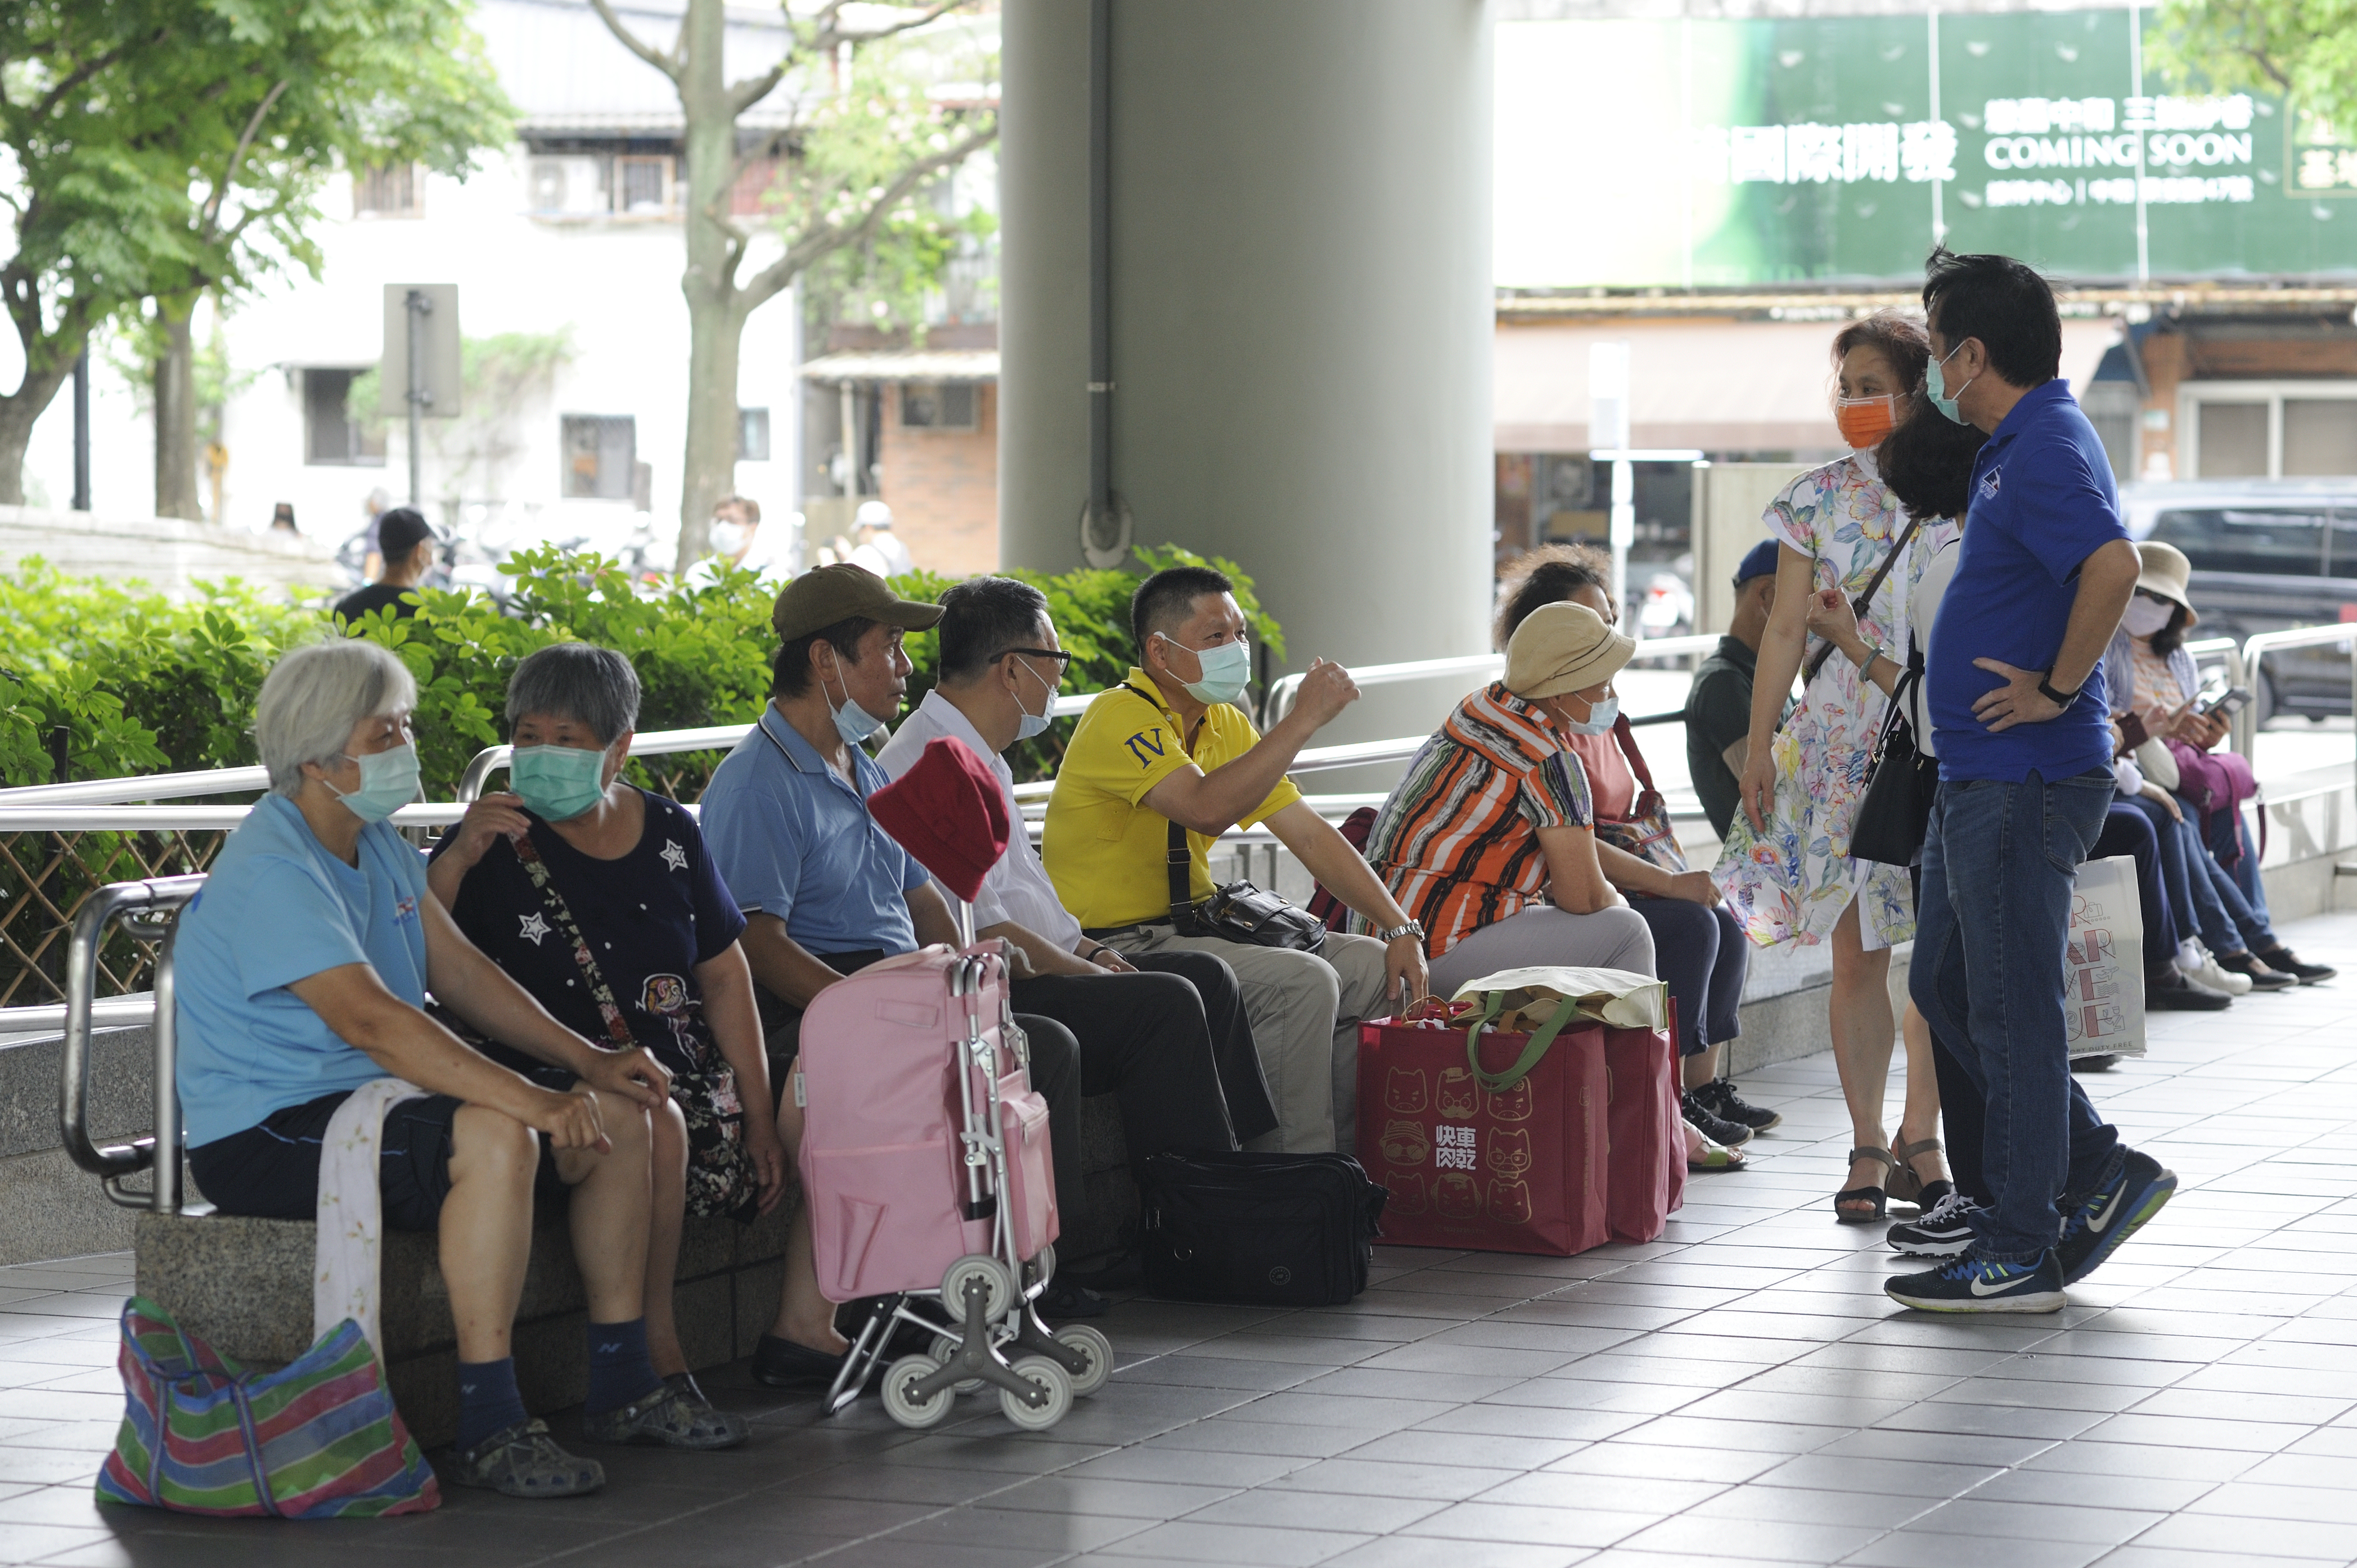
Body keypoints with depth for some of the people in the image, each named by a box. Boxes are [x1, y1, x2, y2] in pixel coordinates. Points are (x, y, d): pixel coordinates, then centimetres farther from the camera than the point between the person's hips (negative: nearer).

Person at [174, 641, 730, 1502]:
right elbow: (370, 1020, -31)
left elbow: (461, 972, 13)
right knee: (494, 1136, -35)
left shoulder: (379, 845, 12)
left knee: (620, 1118, 4)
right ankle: (489, 1428, -31)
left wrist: (590, 1061, 1)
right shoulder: (271, 872, -21)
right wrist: (537, 1103, -36)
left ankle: (624, 1388, 11)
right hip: (270, 1132, -10)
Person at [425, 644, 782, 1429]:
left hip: (686, 1069, 6)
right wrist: (456, 859, -30)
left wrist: (759, 1118, 5)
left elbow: (724, 976, 11)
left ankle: (802, 1329, 6)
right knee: (657, 1125, -36)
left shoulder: (668, 833, 8)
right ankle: (656, 1358, -28)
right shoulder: (499, 846, -6)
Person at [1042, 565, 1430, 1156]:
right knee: (1302, 983, -26)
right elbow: (1208, 809, -34)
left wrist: (1400, 928, 3)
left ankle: (1343, 1158, 7)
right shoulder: (1122, 718, -16)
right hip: (1119, 946, -9)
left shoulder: (1226, 725, 12)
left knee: (1376, 968, 2)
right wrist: (1303, 719, -29)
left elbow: (1312, 836, 12)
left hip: (1191, 926, 9)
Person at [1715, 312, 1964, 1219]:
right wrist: (1759, 746, 2)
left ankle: (1920, 1139, 16)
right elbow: (1785, 628, 6)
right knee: (1857, 954, -1)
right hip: (1840, 742, 0)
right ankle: (1867, 1150, 5)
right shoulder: (1819, 498, 4)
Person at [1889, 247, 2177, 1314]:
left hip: (2026, 778, -11)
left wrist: (2056, 689, -24)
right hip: (1979, 778, 11)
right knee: (1944, 986, 16)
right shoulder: (2016, 447, 15)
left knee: (2011, 1009, -4)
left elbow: (2114, 566, -34)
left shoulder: (2046, 452, -17)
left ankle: (2018, 1257, 3)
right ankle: (2100, 1171, 20)